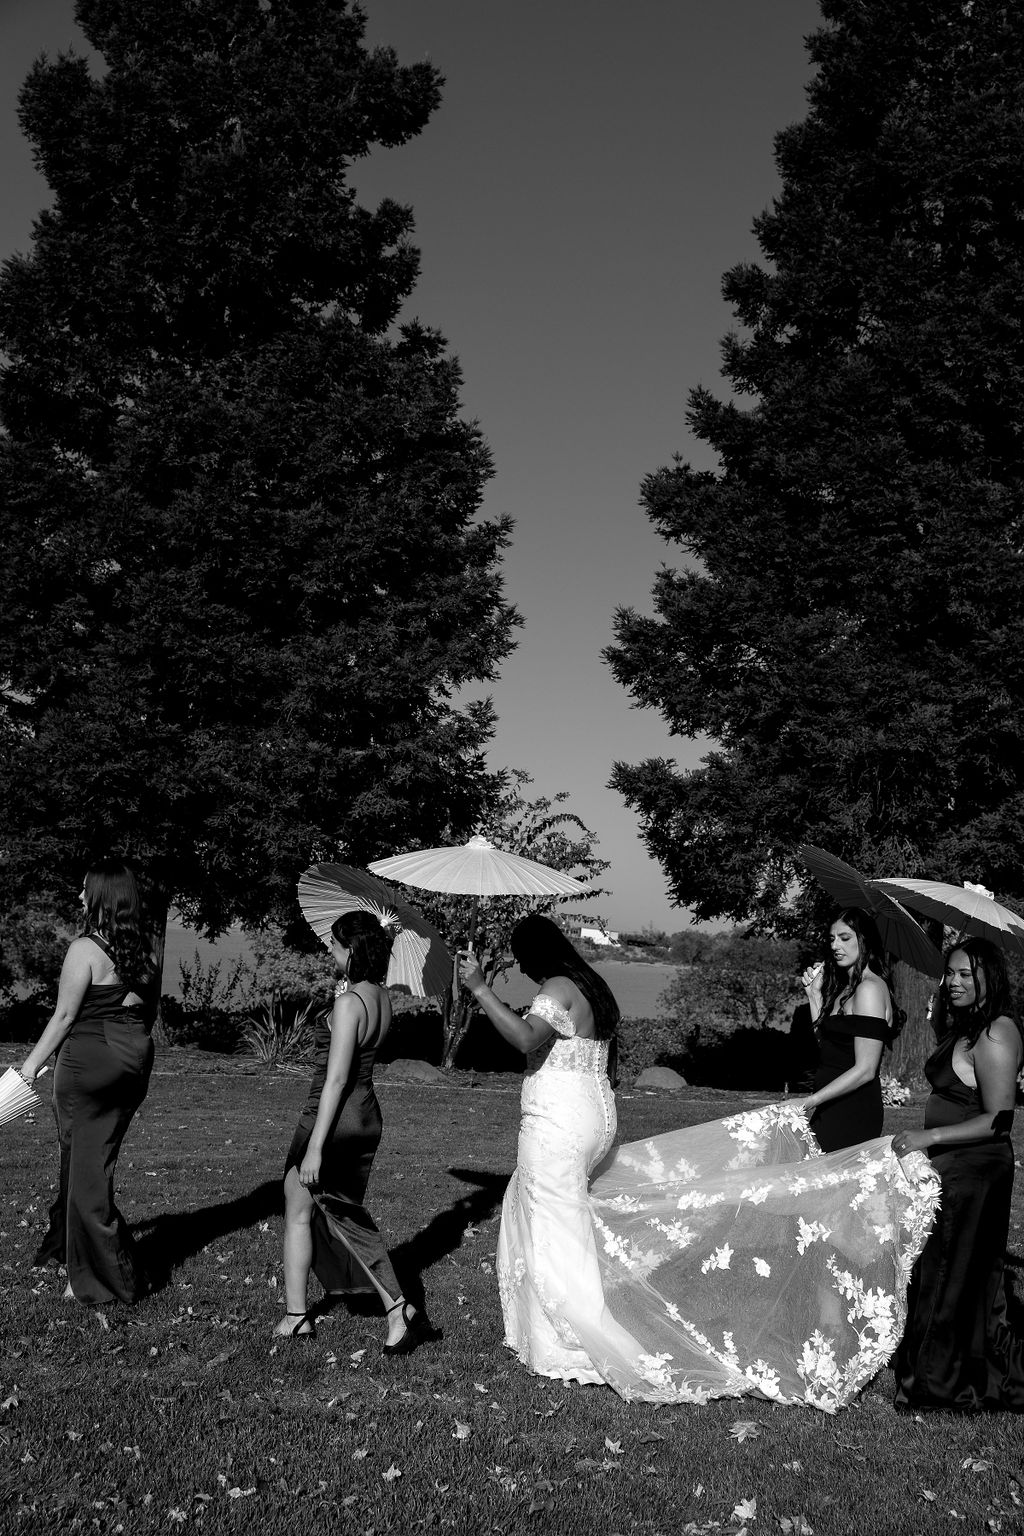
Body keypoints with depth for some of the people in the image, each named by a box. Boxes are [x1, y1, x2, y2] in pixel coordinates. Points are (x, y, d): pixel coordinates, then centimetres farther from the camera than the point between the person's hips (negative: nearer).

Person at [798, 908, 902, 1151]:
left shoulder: (870, 988, -13)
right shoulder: (845, 987, 17)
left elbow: (865, 1070, -18)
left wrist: (811, 1101, -19)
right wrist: (815, 994, 12)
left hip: (852, 1112, -8)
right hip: (831, 1111, 8)